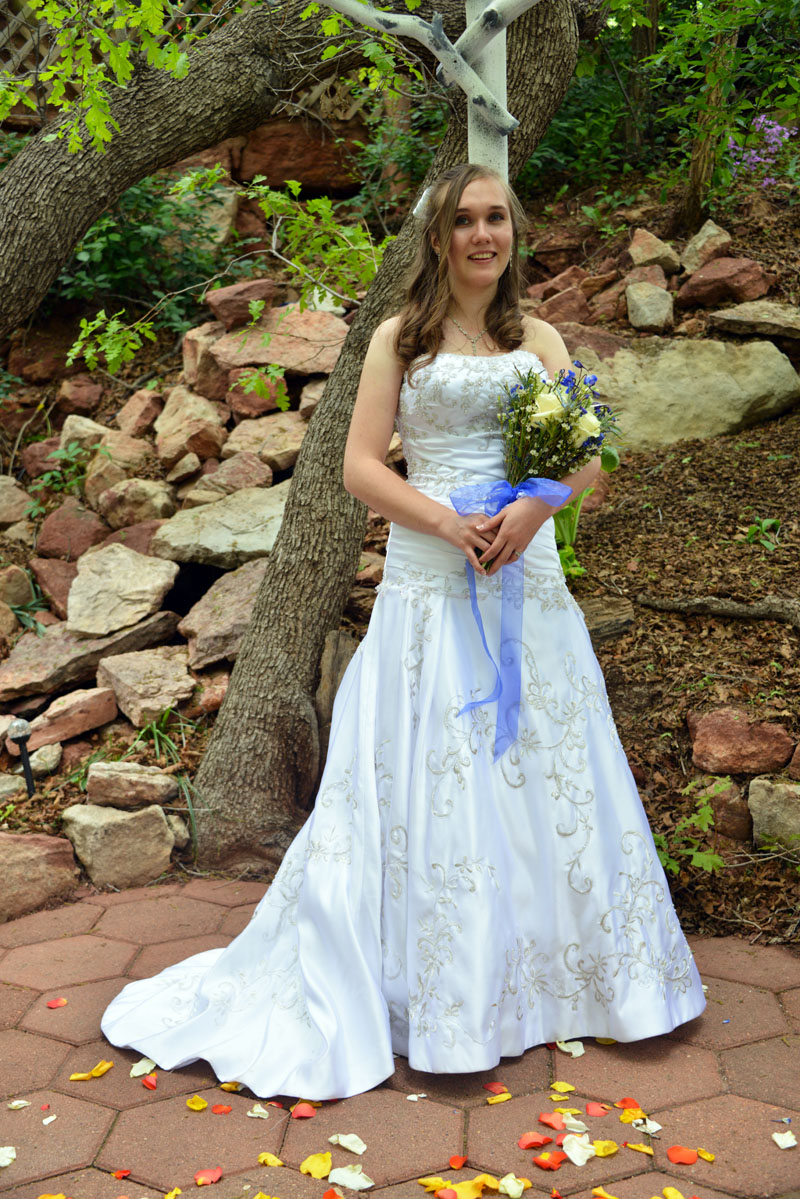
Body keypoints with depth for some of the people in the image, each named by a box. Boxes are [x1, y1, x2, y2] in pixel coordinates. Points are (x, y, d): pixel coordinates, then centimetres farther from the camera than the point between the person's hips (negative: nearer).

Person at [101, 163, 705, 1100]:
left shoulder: (539, 341, 13)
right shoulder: (399, 339, 4)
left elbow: (585, 456, 6)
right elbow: (360, 467, -3)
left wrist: (533, 506, -15)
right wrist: (446, 522, -17)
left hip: (527, 579, 4)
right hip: (430, 585, -3)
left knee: (542, 773, 7)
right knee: (428, 782, -1)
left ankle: (553, 968, 25)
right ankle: (439, 998, 12)